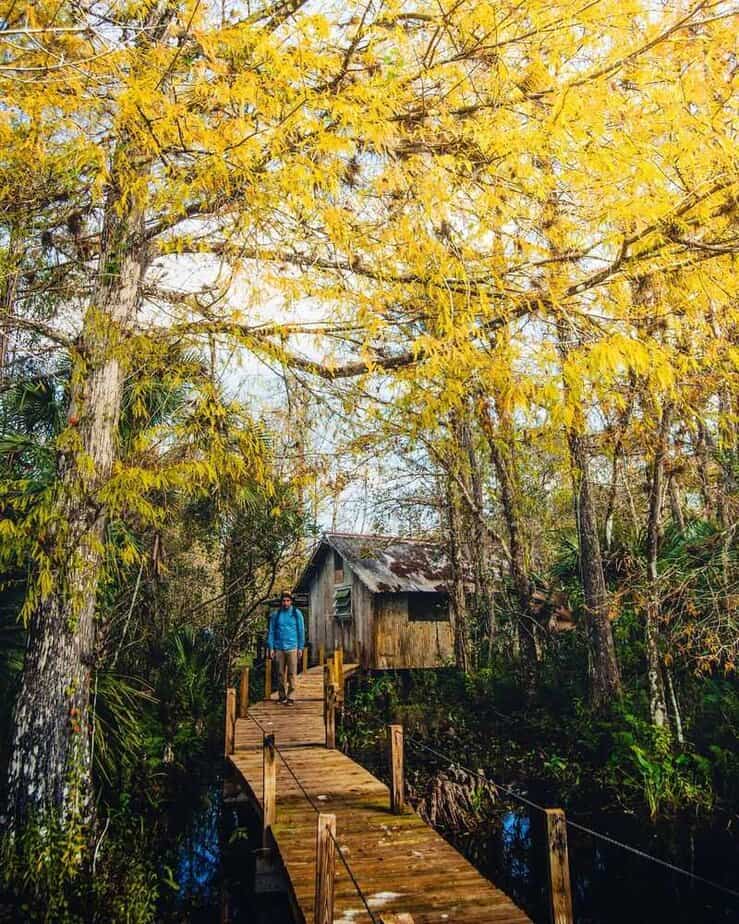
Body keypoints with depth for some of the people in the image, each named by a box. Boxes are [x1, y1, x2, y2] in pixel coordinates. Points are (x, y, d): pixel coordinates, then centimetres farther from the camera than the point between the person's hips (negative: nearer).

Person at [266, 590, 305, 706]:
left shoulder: (297, 613, 1)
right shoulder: (275, 614, 5)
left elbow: (301, 631, 4)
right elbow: (271, 631, 8)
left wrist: (300, 648, 0)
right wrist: (271, 648, 2)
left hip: (292, 648, -2)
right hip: (279, 648, 2)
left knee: (291, 674, -3)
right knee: (281, 673, 6)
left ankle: (291, 698, 0)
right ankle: (282, 696, 16)